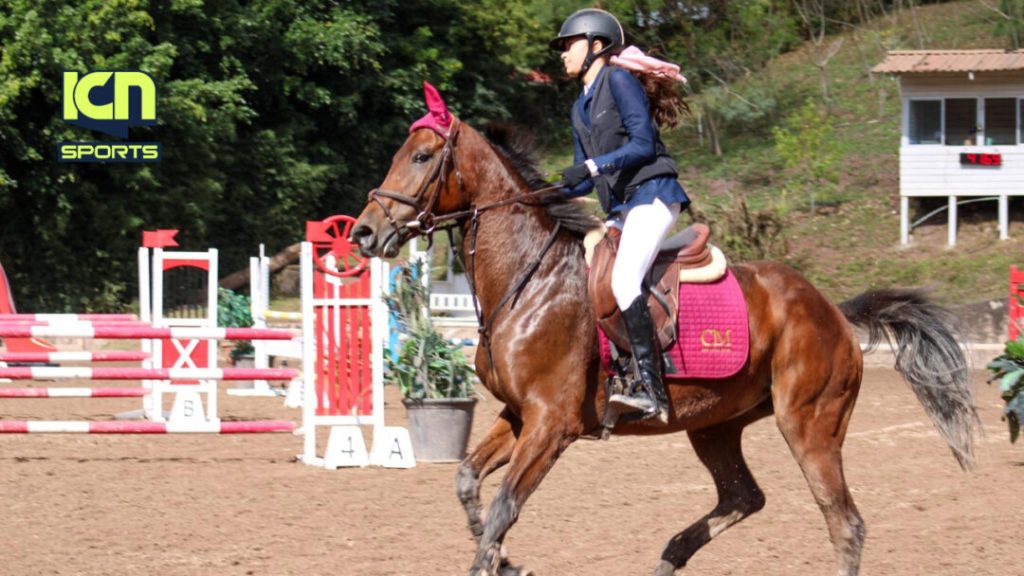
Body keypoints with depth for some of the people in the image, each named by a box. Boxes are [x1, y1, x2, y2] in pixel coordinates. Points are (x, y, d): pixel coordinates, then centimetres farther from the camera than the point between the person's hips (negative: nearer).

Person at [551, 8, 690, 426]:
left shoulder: (618, 81, -4)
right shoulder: (581, 107, 21)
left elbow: (643, 143, -13)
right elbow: (582, 181, 22)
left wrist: (592, 166, -21)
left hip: (652, 195, -10)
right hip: (618, 210, 10)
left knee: (624, 279, -26)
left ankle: (650, 390, -32)